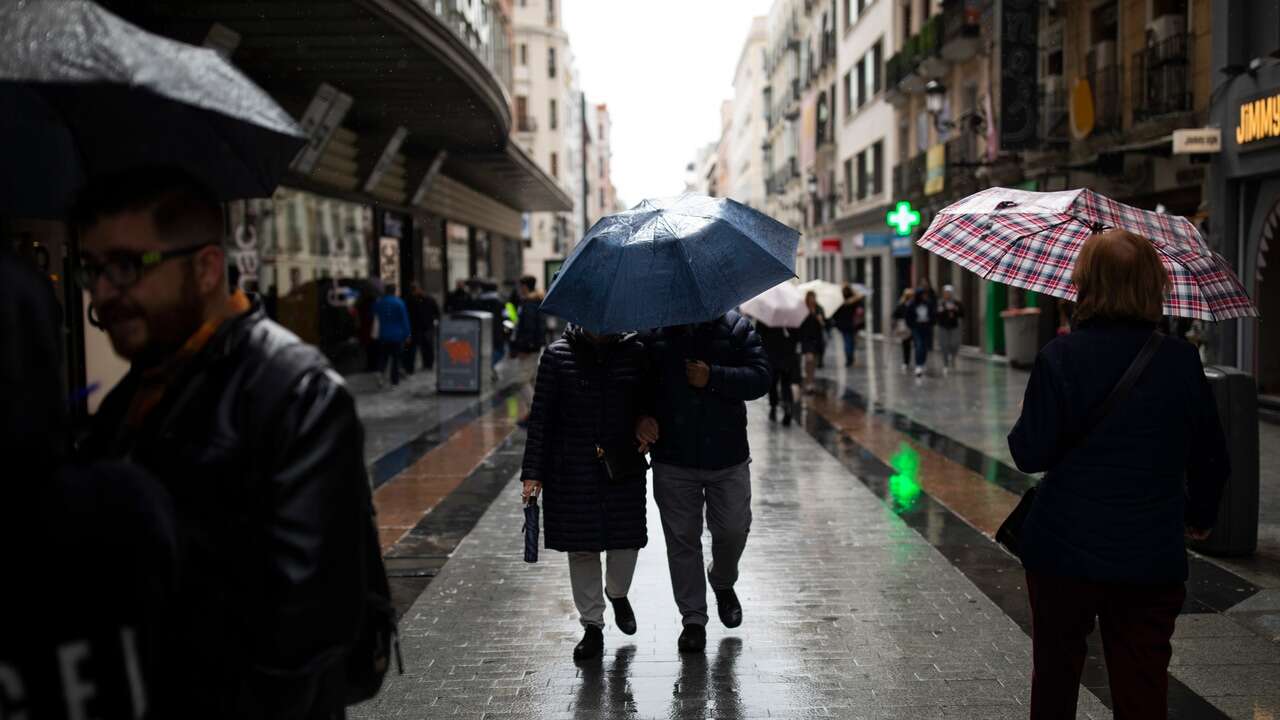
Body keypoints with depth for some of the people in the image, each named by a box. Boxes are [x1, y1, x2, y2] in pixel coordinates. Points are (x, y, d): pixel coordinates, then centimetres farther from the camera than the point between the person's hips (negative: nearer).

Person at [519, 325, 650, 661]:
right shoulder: (558, 355, -1)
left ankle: (617, 593, 38)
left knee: (626, 540, 4)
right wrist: (533, 473, -5)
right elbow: (541, 417, -2)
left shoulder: (635, 353, 3)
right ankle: (592, 627, 19)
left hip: (623, 467, 1)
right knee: (581, 548, 5)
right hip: (573, 471, -1)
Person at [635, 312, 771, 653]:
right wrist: (641, 416, -11)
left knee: (734, 529, 8)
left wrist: (713, 377, -20)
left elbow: (760, 378, -8)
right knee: (682, 539, 5)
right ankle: (693, 619, 18)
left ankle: (723, 582, 41)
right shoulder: (653, 332, 3)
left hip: (728, 458, 0)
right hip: (673, 461, 0)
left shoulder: (736, 328, 1)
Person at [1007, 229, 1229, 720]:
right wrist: (1201, 515, 23)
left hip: (1065, 549, -1)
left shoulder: (1060, 357, -13)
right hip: (1152, 557, 2)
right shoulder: (1181, 360, -3)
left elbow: (1029, 454, -12)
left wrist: (1020, 429, 11)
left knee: (1055, 671, 18)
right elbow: (1211, 457, 5)